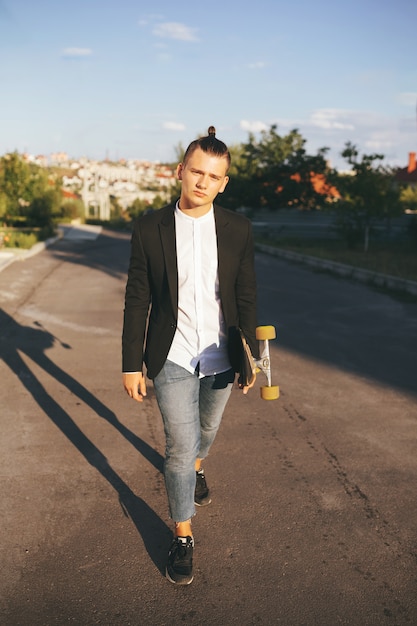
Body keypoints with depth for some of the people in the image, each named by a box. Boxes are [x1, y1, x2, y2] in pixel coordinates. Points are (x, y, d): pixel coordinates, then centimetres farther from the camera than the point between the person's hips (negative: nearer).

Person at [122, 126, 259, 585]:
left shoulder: (237, 229, -6)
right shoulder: (150, 229, -9)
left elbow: (246, 297, 1)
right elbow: (137, 300, -5)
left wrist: (250, 357, 4)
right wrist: (132, 364, -5)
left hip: (221, 358, 3)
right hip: (172, 359, -2)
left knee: (207, 427, 25)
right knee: (179, 445, 0)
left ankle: (196, 468, 60)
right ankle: (183, 536, 22)